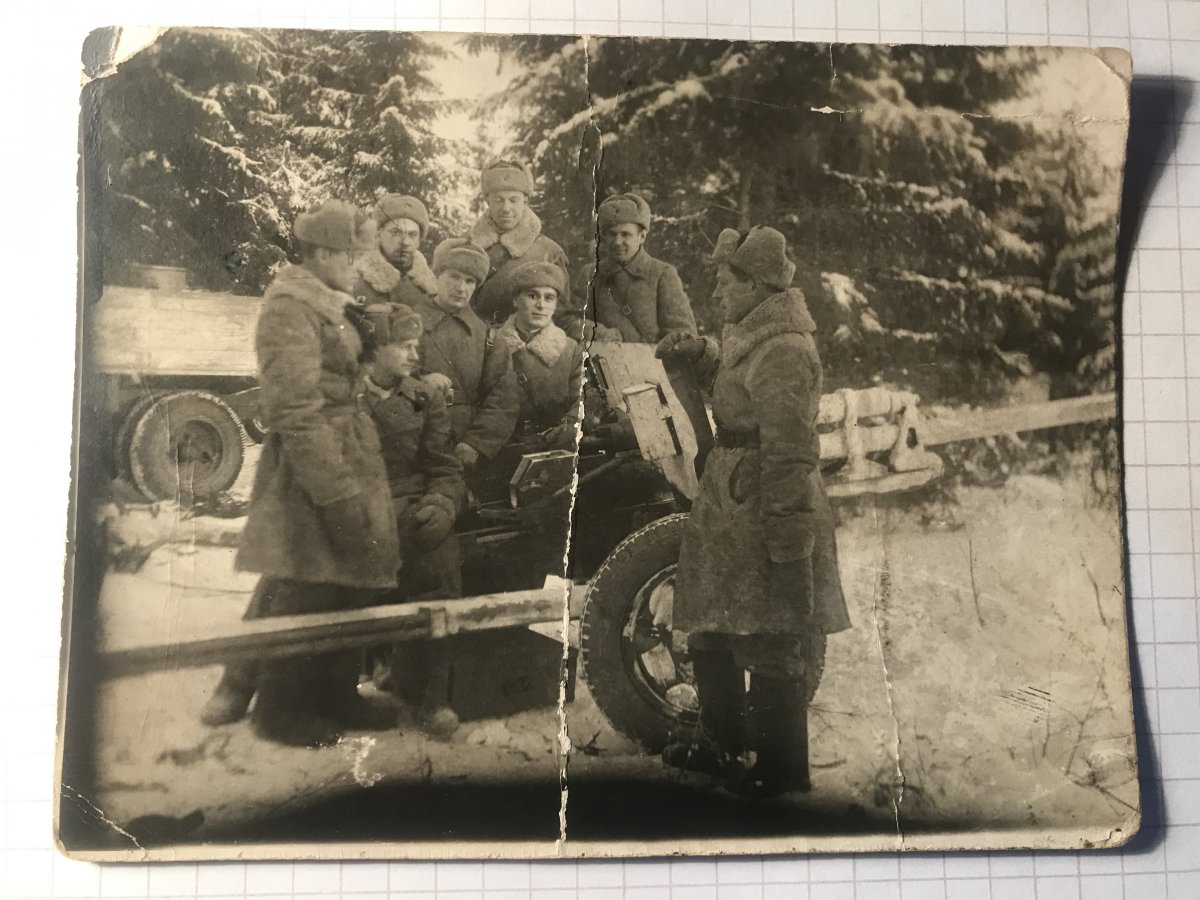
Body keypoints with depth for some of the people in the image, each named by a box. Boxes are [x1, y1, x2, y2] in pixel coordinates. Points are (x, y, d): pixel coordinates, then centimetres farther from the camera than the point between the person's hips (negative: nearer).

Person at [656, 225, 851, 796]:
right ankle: (719, 745, 39)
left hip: (762, 521, -11)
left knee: (766, 652, 3)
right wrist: (697, 352, 14)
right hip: (729, 511, 11)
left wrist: (787, 547, -24)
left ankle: (780, 770, 21)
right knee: (710, 634, 21)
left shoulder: (783, 352, -21)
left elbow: (792, 456, -24)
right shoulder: (753, 336, 11)